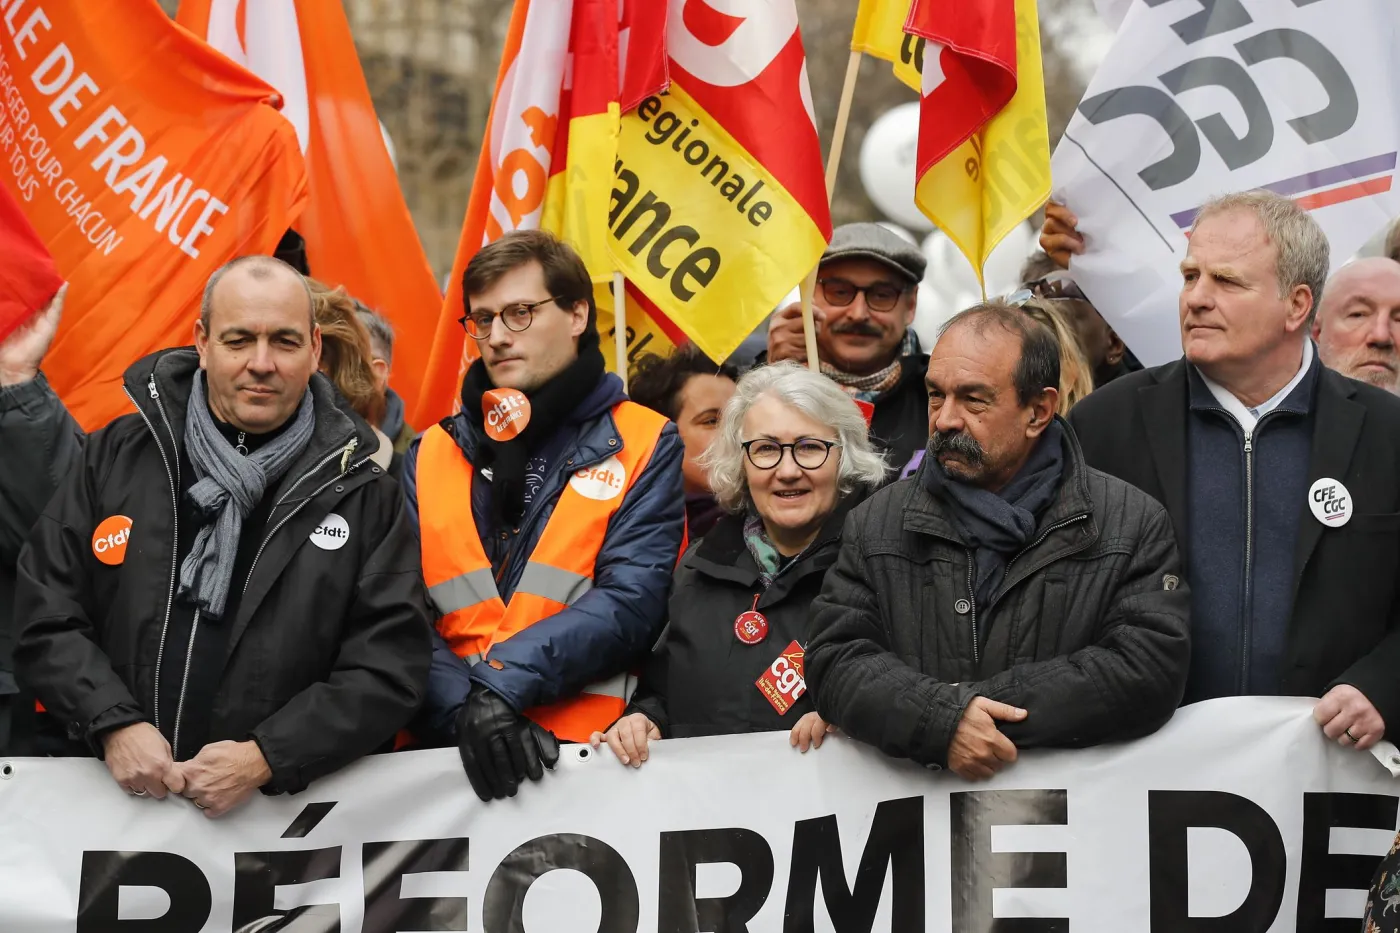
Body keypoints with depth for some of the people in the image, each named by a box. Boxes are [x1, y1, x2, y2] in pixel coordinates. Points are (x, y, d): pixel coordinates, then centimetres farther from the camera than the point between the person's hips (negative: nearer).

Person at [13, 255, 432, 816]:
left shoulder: (364, 496, 5)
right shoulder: (117, 456, 9)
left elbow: (390, 666, 1)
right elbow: (46, 616, 9)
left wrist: (265, 759, -10)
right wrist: (114, 725, -6)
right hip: (114, 791, 1)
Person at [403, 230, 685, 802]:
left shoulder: (644, 447, 8)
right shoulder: (431, 455, 15)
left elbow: (629, 604, -4)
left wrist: (501, 684, -14)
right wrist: (464, 707, -12)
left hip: (585, 749, -2)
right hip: (445, 750, 2)